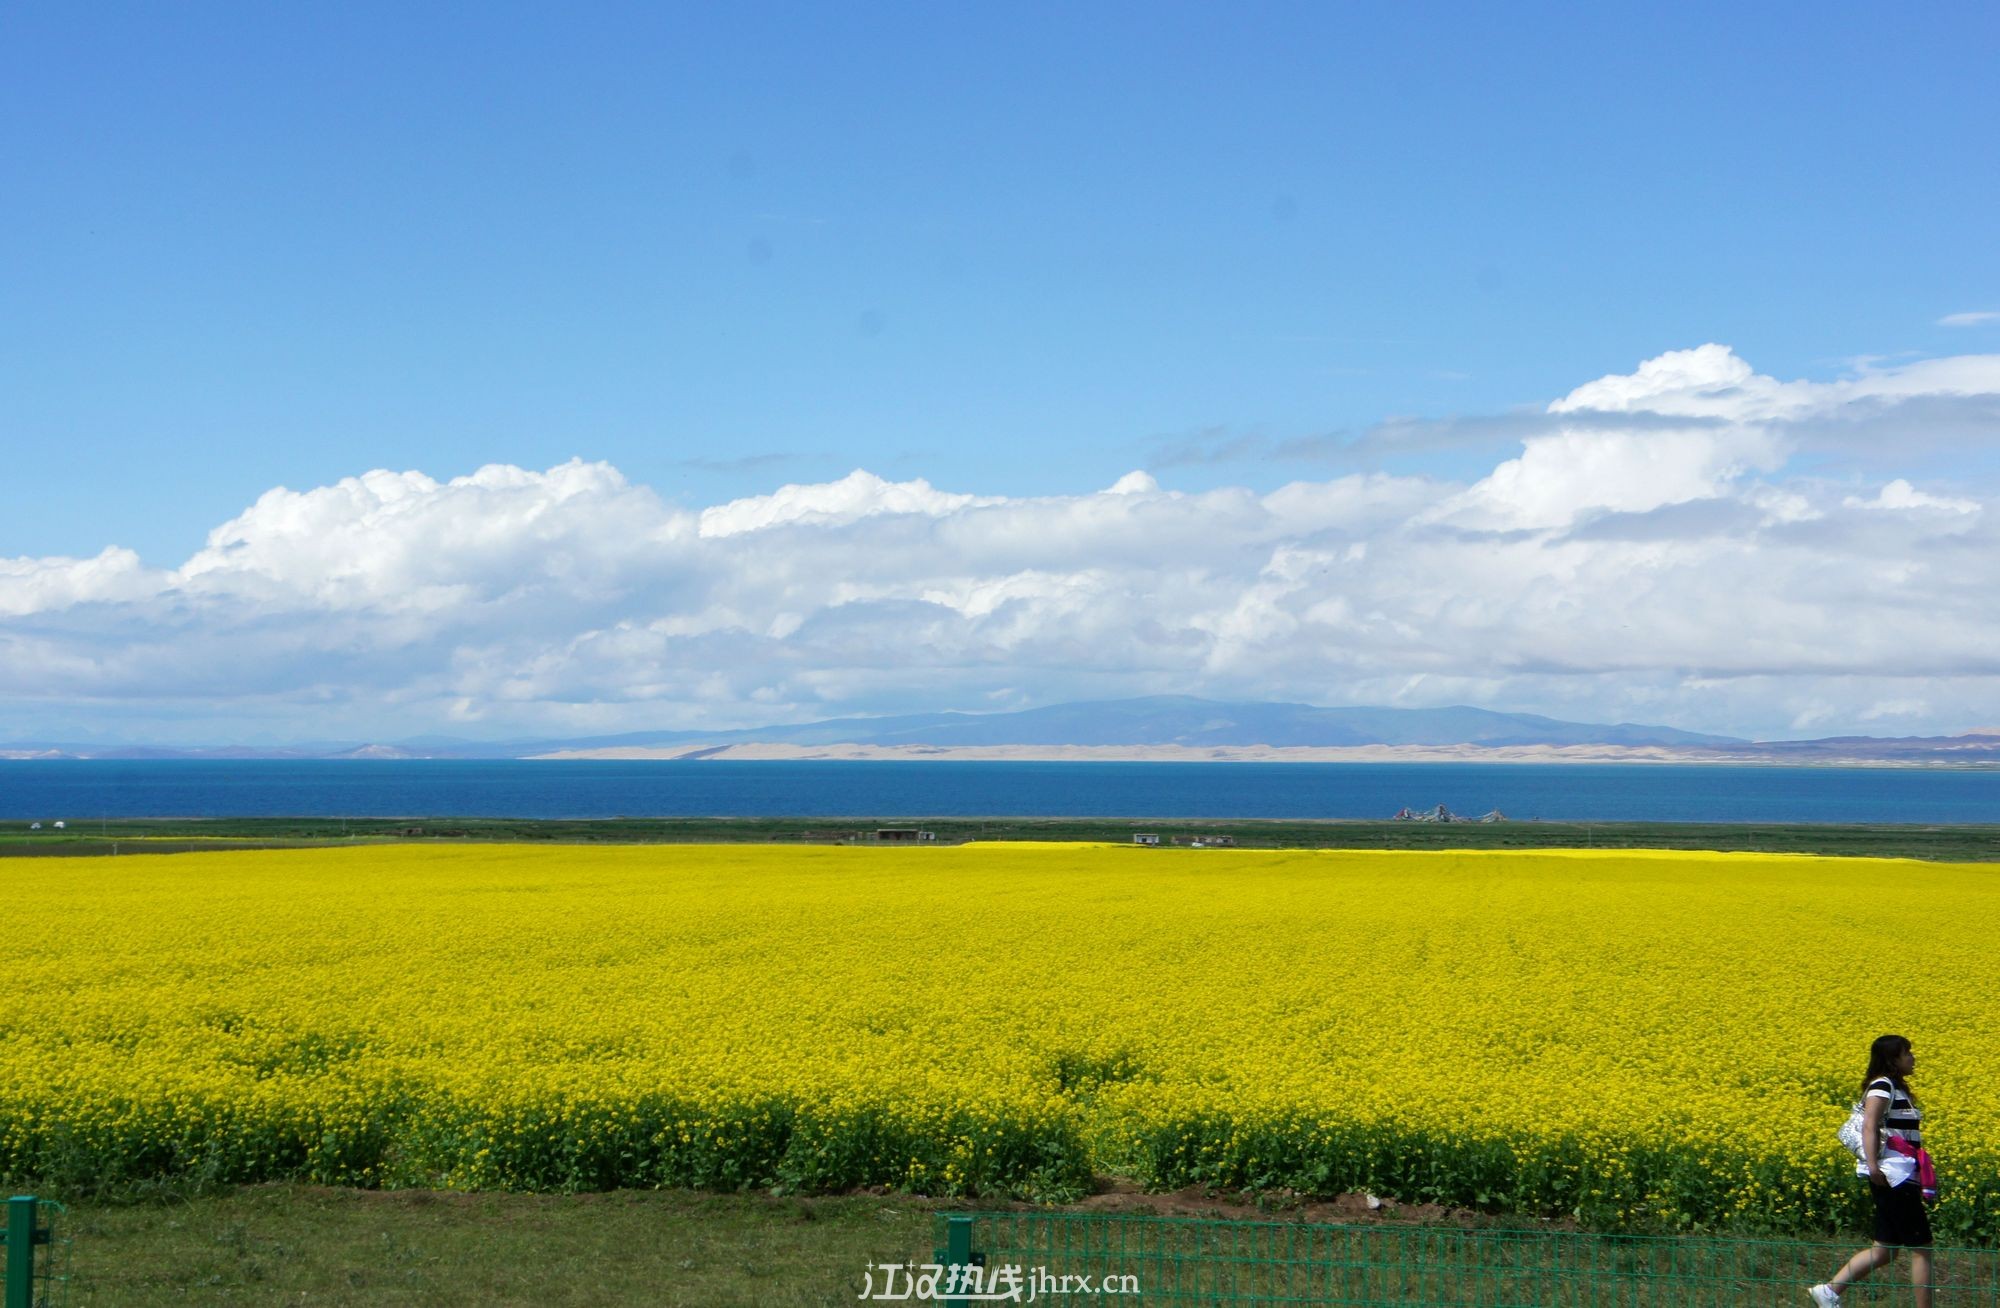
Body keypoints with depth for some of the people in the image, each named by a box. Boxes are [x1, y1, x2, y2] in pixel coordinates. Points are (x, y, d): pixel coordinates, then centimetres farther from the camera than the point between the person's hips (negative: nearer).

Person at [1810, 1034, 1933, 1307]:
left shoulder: (1896, 1088, 19)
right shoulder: (1883, 1085, -10)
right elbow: (1870, 1128, -21)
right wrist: (1873, 1166, -32)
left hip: (1899, 1178, 10)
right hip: (1894, 1177, -10)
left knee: (1884, 1251, 8)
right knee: (1921, 1248, -4)